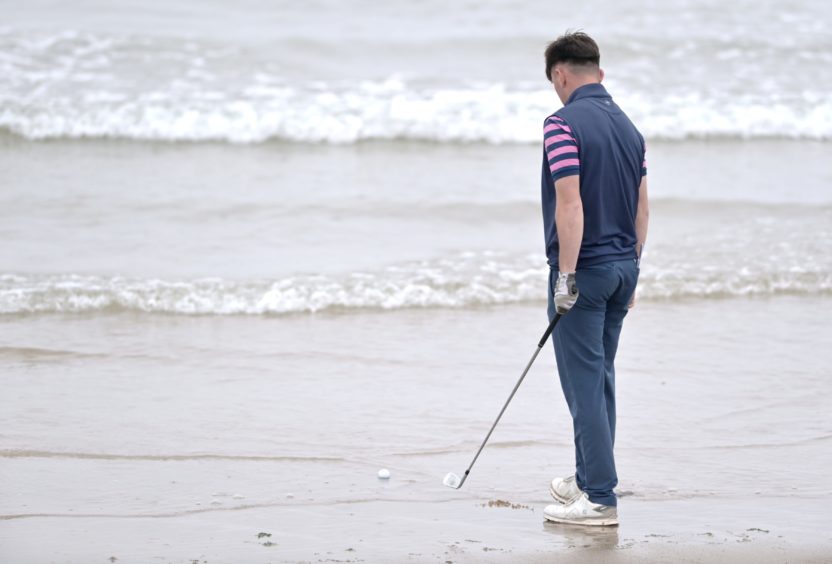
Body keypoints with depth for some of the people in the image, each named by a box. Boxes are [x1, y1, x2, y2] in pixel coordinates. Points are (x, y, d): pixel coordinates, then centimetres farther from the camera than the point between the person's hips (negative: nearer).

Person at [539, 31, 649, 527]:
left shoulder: (565, 124, -15)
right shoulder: (629, 126, 10)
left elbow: (570, 203, -22)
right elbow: (642, 207, 14)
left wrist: (565, 276, -19)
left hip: (583, 270, -8)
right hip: (623, 266, 8)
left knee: (585, 384, -5)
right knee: (601, 378, 18)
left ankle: (600, 498, -7)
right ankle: (590, 479, 27)